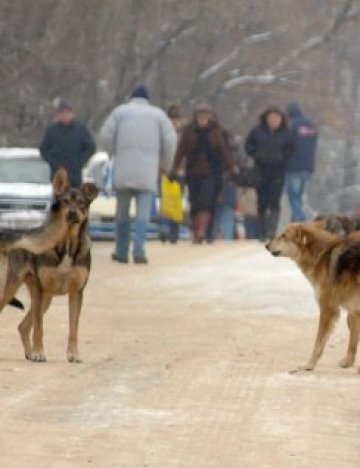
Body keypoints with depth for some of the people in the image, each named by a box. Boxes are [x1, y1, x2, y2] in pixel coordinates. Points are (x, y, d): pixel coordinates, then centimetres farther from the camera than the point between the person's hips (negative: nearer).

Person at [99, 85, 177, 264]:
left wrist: (114, 154, 18)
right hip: (147, 169, 0)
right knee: (143, 212, -2)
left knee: (122, 210, 10)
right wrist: (166, 164, 14)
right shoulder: (158, 113, 12)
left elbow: (105, 135, 1)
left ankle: (122, 252, 13)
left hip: (123, 168, 0)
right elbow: (170, 139, 2)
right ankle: (139, 250, -17)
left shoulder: (120, 111, 11)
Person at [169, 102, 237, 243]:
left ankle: (202, 232, -24)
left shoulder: (216, 130, 3)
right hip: (193, 172, 2)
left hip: (211, 173, -2)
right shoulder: (189, 130, 3)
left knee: (206, 202, -16)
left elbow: (224, 150, 4)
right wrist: (175, 168, -6)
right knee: (195, 204, 6)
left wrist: (231, 167, -3)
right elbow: (181, 150, 1)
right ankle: (196, 232, 14)